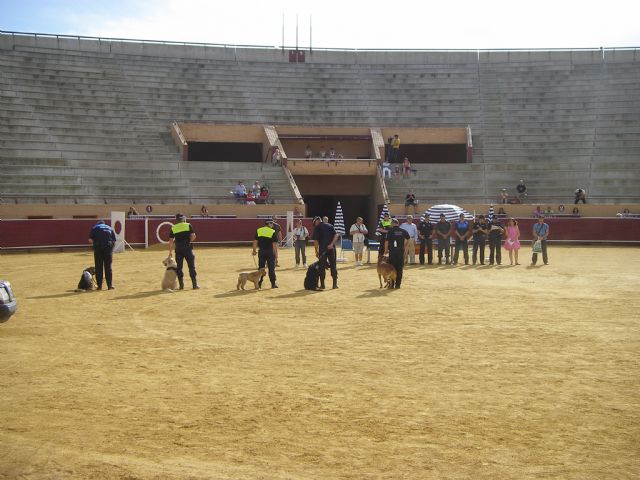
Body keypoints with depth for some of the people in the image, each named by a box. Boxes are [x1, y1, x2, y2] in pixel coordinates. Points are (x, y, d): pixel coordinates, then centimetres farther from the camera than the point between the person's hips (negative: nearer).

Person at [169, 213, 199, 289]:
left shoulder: (173, 228, 5)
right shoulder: (188, 225, 1)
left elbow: (171, 241, 4)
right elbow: (193, 236, -6)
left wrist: (170, 252, 10)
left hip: (178, 249, 2)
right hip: (188, 248, -1)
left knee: (179, 267, 10)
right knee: (192, 266, 3)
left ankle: (181, 285, 9)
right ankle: (195, 285, 3)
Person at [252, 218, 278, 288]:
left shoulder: (258, 231, 4)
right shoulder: (273, 232, -7)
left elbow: (255, 241, 3)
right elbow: (274, 244, -9)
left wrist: (254, 250, 11)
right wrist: (275, 253, -3)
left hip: (261, 251, 3)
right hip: (270, 252, -3)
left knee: (261, 267, 11)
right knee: (271, 268, 5)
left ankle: (259, 283, 13)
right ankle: (273, 284, 9)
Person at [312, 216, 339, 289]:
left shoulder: (317, 228, -2)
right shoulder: (330, 226, 12)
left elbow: (316, 241, -8)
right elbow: (336, 235, -1)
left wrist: (316, 251, -1)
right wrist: (332, 244, -10)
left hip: (322, 249, -4)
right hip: (332, 248, 4)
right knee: (333, 265, 9)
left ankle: (322, 284, 6)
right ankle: (335, 283, 7)